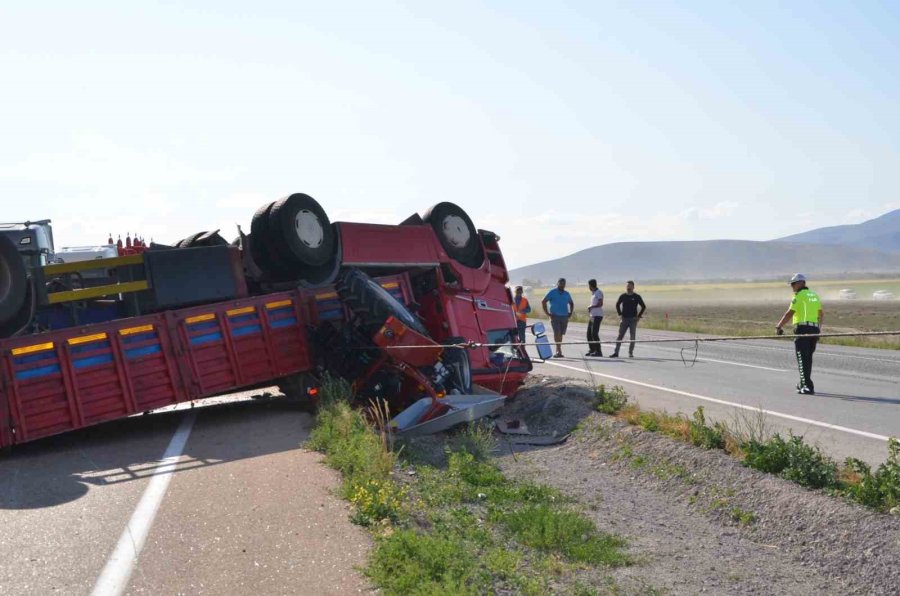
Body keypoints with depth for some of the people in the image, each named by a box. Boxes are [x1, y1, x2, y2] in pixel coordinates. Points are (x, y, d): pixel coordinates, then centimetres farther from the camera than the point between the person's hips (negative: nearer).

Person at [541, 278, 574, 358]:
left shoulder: (567, 294, 15)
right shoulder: (552, 292, 1)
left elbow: (571, 304, 30)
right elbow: (543, 302, -2)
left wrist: (570, 313, 15)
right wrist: (547, 313, -7)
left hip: (564, 317, 5)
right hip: (555, 316, -5)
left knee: (560, 334, 6)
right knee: (557, 333, -15)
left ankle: (557, 351, 15)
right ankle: (559, 351, -19)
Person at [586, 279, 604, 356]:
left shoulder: (599, 292, -10)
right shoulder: (593, 293, 19)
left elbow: (600, 304, -18)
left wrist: (591, 307, -11)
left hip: (597, 316, -10)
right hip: (592, 316, 10)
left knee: (594, 333, -13)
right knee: (589, 333, 10)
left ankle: (598, 351, -9)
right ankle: (592, 350, 18)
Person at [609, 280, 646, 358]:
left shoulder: (637, 297, -2)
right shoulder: (623, 296, 3)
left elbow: (643, 306, 4)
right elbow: (617, 305, 17)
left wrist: (639, 316, -2)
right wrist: (620, 314, 8)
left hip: (633, 319, -1)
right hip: (624, 319, 1)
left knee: (632, 337, 1)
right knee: (620, 336, -1)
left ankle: (630, 353, 9)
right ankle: (616, 352, 1)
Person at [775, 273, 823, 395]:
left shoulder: (799, 295, -6)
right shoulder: (814, 295, 17)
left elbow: (790, 313, -14)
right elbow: (821, 314, 21)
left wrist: (779, 326, -11)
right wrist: (819, 330, 28)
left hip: (802, 328, -8)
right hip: (814, 329, 8)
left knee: (803, 359, -6)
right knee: (808, 358, 18)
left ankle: (808, 387, -13)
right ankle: (804, 384, 29)